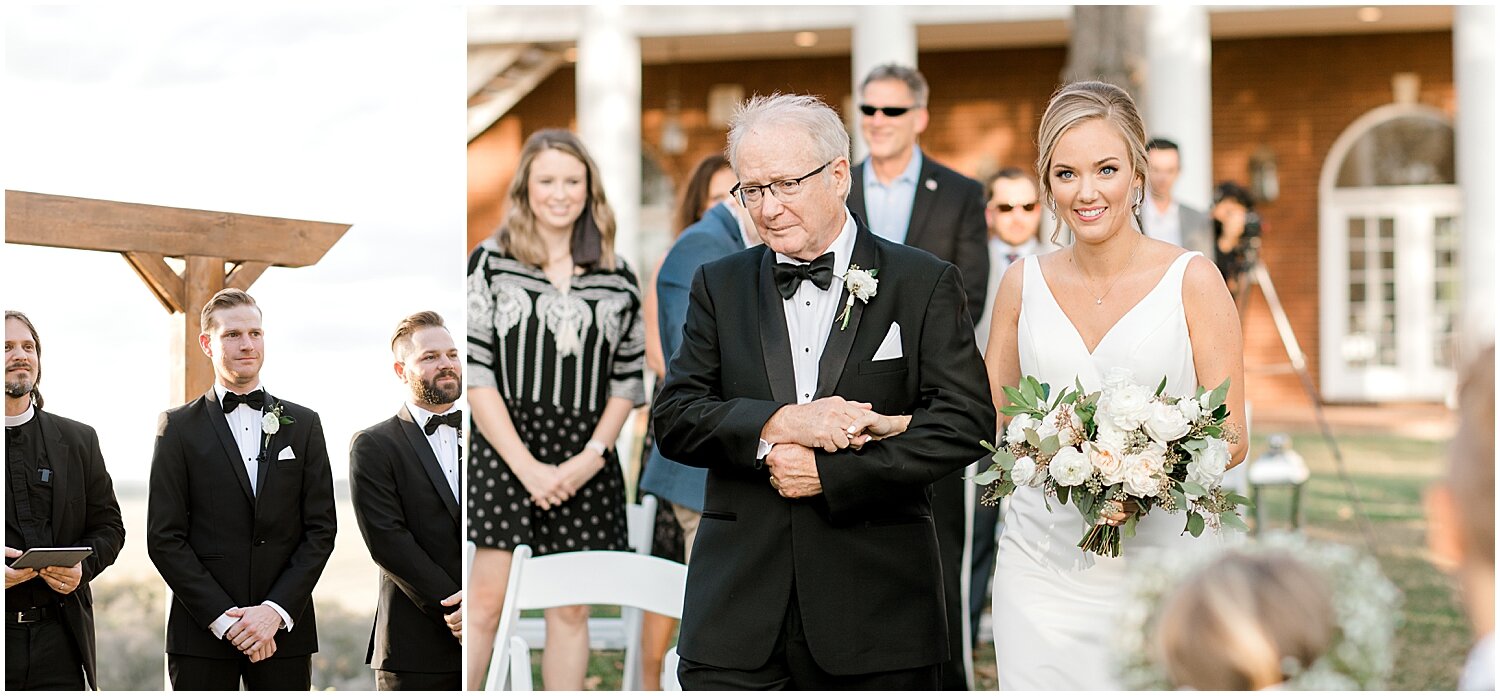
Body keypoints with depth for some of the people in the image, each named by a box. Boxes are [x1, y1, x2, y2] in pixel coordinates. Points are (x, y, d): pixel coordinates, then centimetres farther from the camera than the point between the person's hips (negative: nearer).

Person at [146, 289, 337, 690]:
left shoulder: (303, 424, 10)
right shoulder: (180, 427, 5)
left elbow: (321, 529, 5)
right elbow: (164, 538, -1)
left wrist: (275, 610, -7)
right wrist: (223, 617, -10)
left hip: (285, 628, 1)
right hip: (202, 630, -1)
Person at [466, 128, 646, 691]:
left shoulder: (616, 277, 9)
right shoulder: (491, 262, 1)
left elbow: (628, 380, 9)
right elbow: (474, 372, -5)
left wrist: (592, 455, -6)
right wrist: (527, 465, -11)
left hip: (585, 459, 3)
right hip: (504, 449, -3)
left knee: (571, 608, 6)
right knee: (485, 600, -6)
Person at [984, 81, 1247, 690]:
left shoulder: (1192, 280, -2)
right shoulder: (1023, 285, 6)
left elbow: (1231, 439, -1)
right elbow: (989, 424, 16)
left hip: (1161, 564, -2)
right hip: (1044, 566, 2)